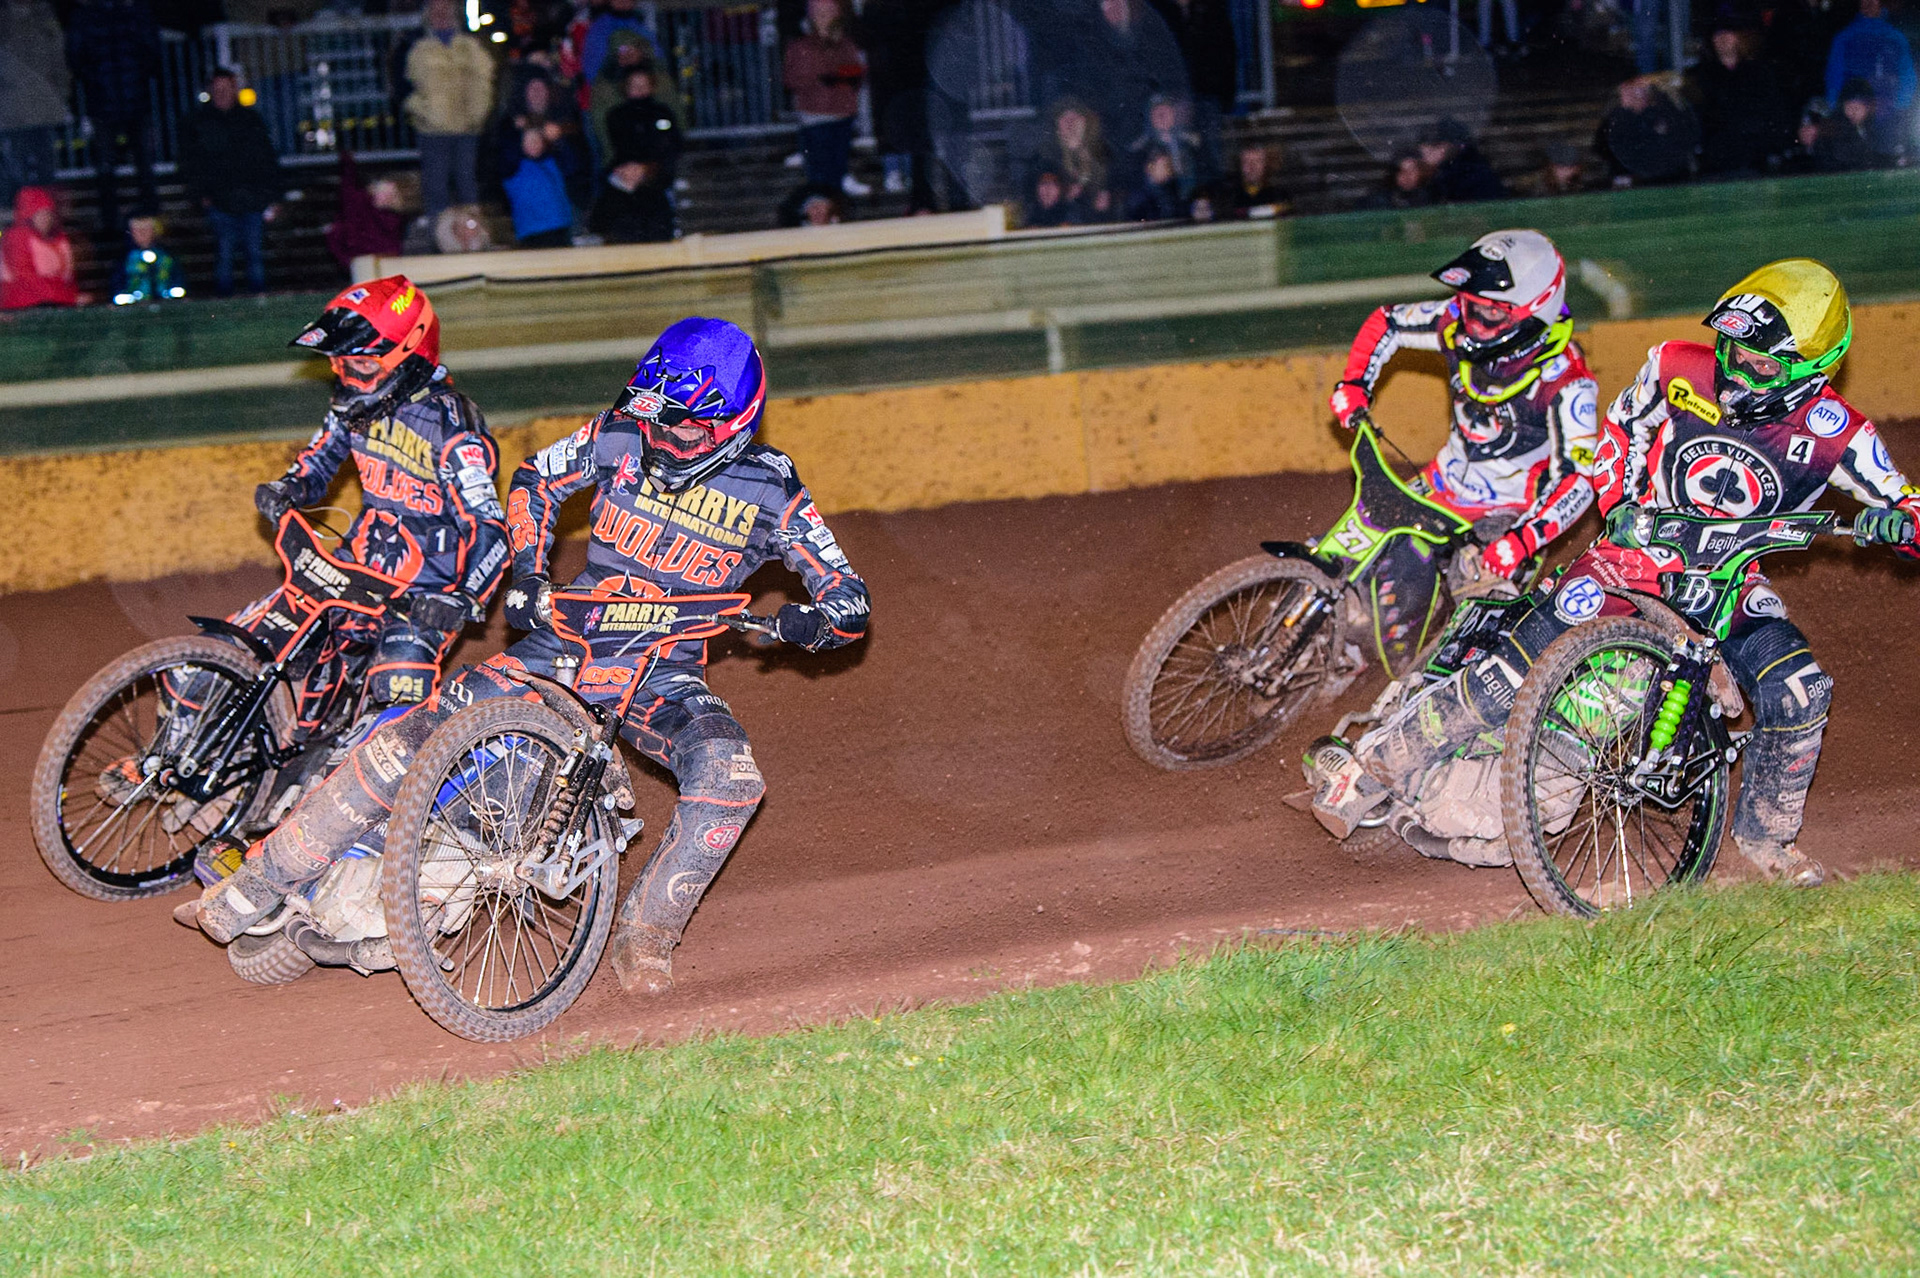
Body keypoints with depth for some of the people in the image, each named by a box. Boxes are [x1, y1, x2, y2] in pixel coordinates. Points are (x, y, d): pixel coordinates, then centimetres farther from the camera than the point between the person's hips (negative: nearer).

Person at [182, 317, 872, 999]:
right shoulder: (619, 436, -5)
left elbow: (850, 598, -7)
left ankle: (644, 934, -11)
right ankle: (254, 888, -7)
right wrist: (529, 572, -1)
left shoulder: (771, 492, -9)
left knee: (731, 777, -32)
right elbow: (536, 478, 13)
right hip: (566, 636, 1)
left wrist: (810, 621, -30)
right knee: (411, 738, -15)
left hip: (664, 675, -1)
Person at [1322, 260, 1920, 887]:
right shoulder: (1680, 368, -10)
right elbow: (1621, 428, 9)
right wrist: (1618, 506, -3)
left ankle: (1766, 833, 3)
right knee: (1529, 655, -20)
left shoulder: (1832, 432, -14)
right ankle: (1400, 756, -9)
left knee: (1799, 688, -21)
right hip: (1640, 546, 0)